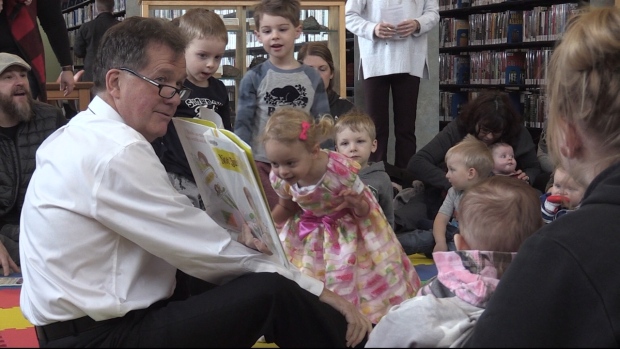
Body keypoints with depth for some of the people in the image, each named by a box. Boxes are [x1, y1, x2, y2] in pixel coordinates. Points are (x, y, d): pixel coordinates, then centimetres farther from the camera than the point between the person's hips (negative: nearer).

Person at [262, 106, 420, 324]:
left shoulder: (340, 171, -37)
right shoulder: (279, 179, -24)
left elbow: (364, 211, -19)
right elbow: (287, 208, 1)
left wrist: (356, 203, -43)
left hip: (348, 228, -4)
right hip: (310, 228, 4)